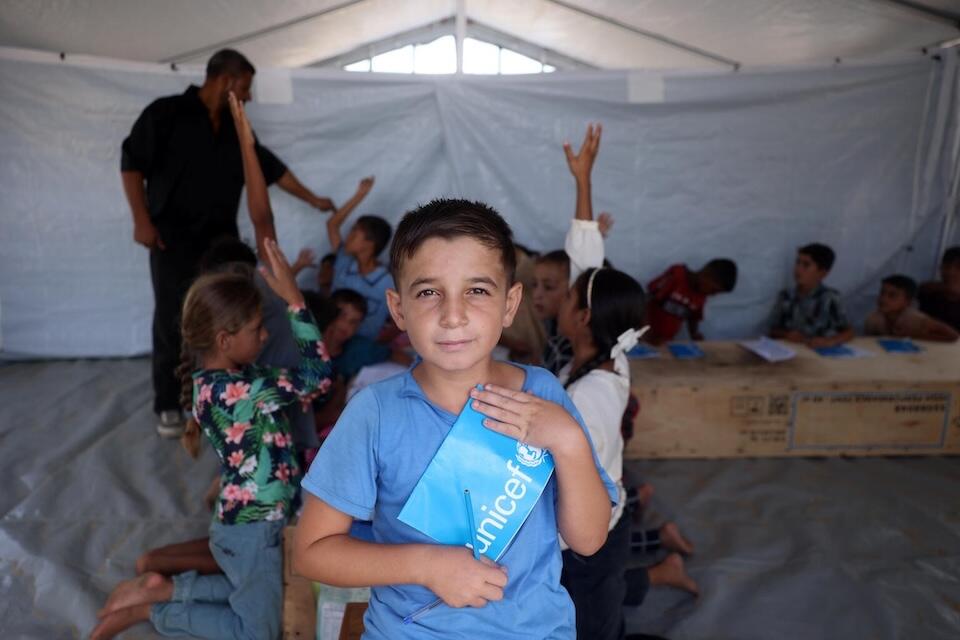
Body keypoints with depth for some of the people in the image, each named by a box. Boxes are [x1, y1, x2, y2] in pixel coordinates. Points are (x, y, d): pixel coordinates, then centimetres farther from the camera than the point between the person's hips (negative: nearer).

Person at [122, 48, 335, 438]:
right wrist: (142, 220, -13)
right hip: (173, 238, -5)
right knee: (172, 321, -2)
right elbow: (132, 163, -6)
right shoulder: (166, 113, -5)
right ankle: (168, 406, 9)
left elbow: (270, 168, 18)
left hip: (222, 239, 5)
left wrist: (313, 200, 20)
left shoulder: (236, 128, 12)